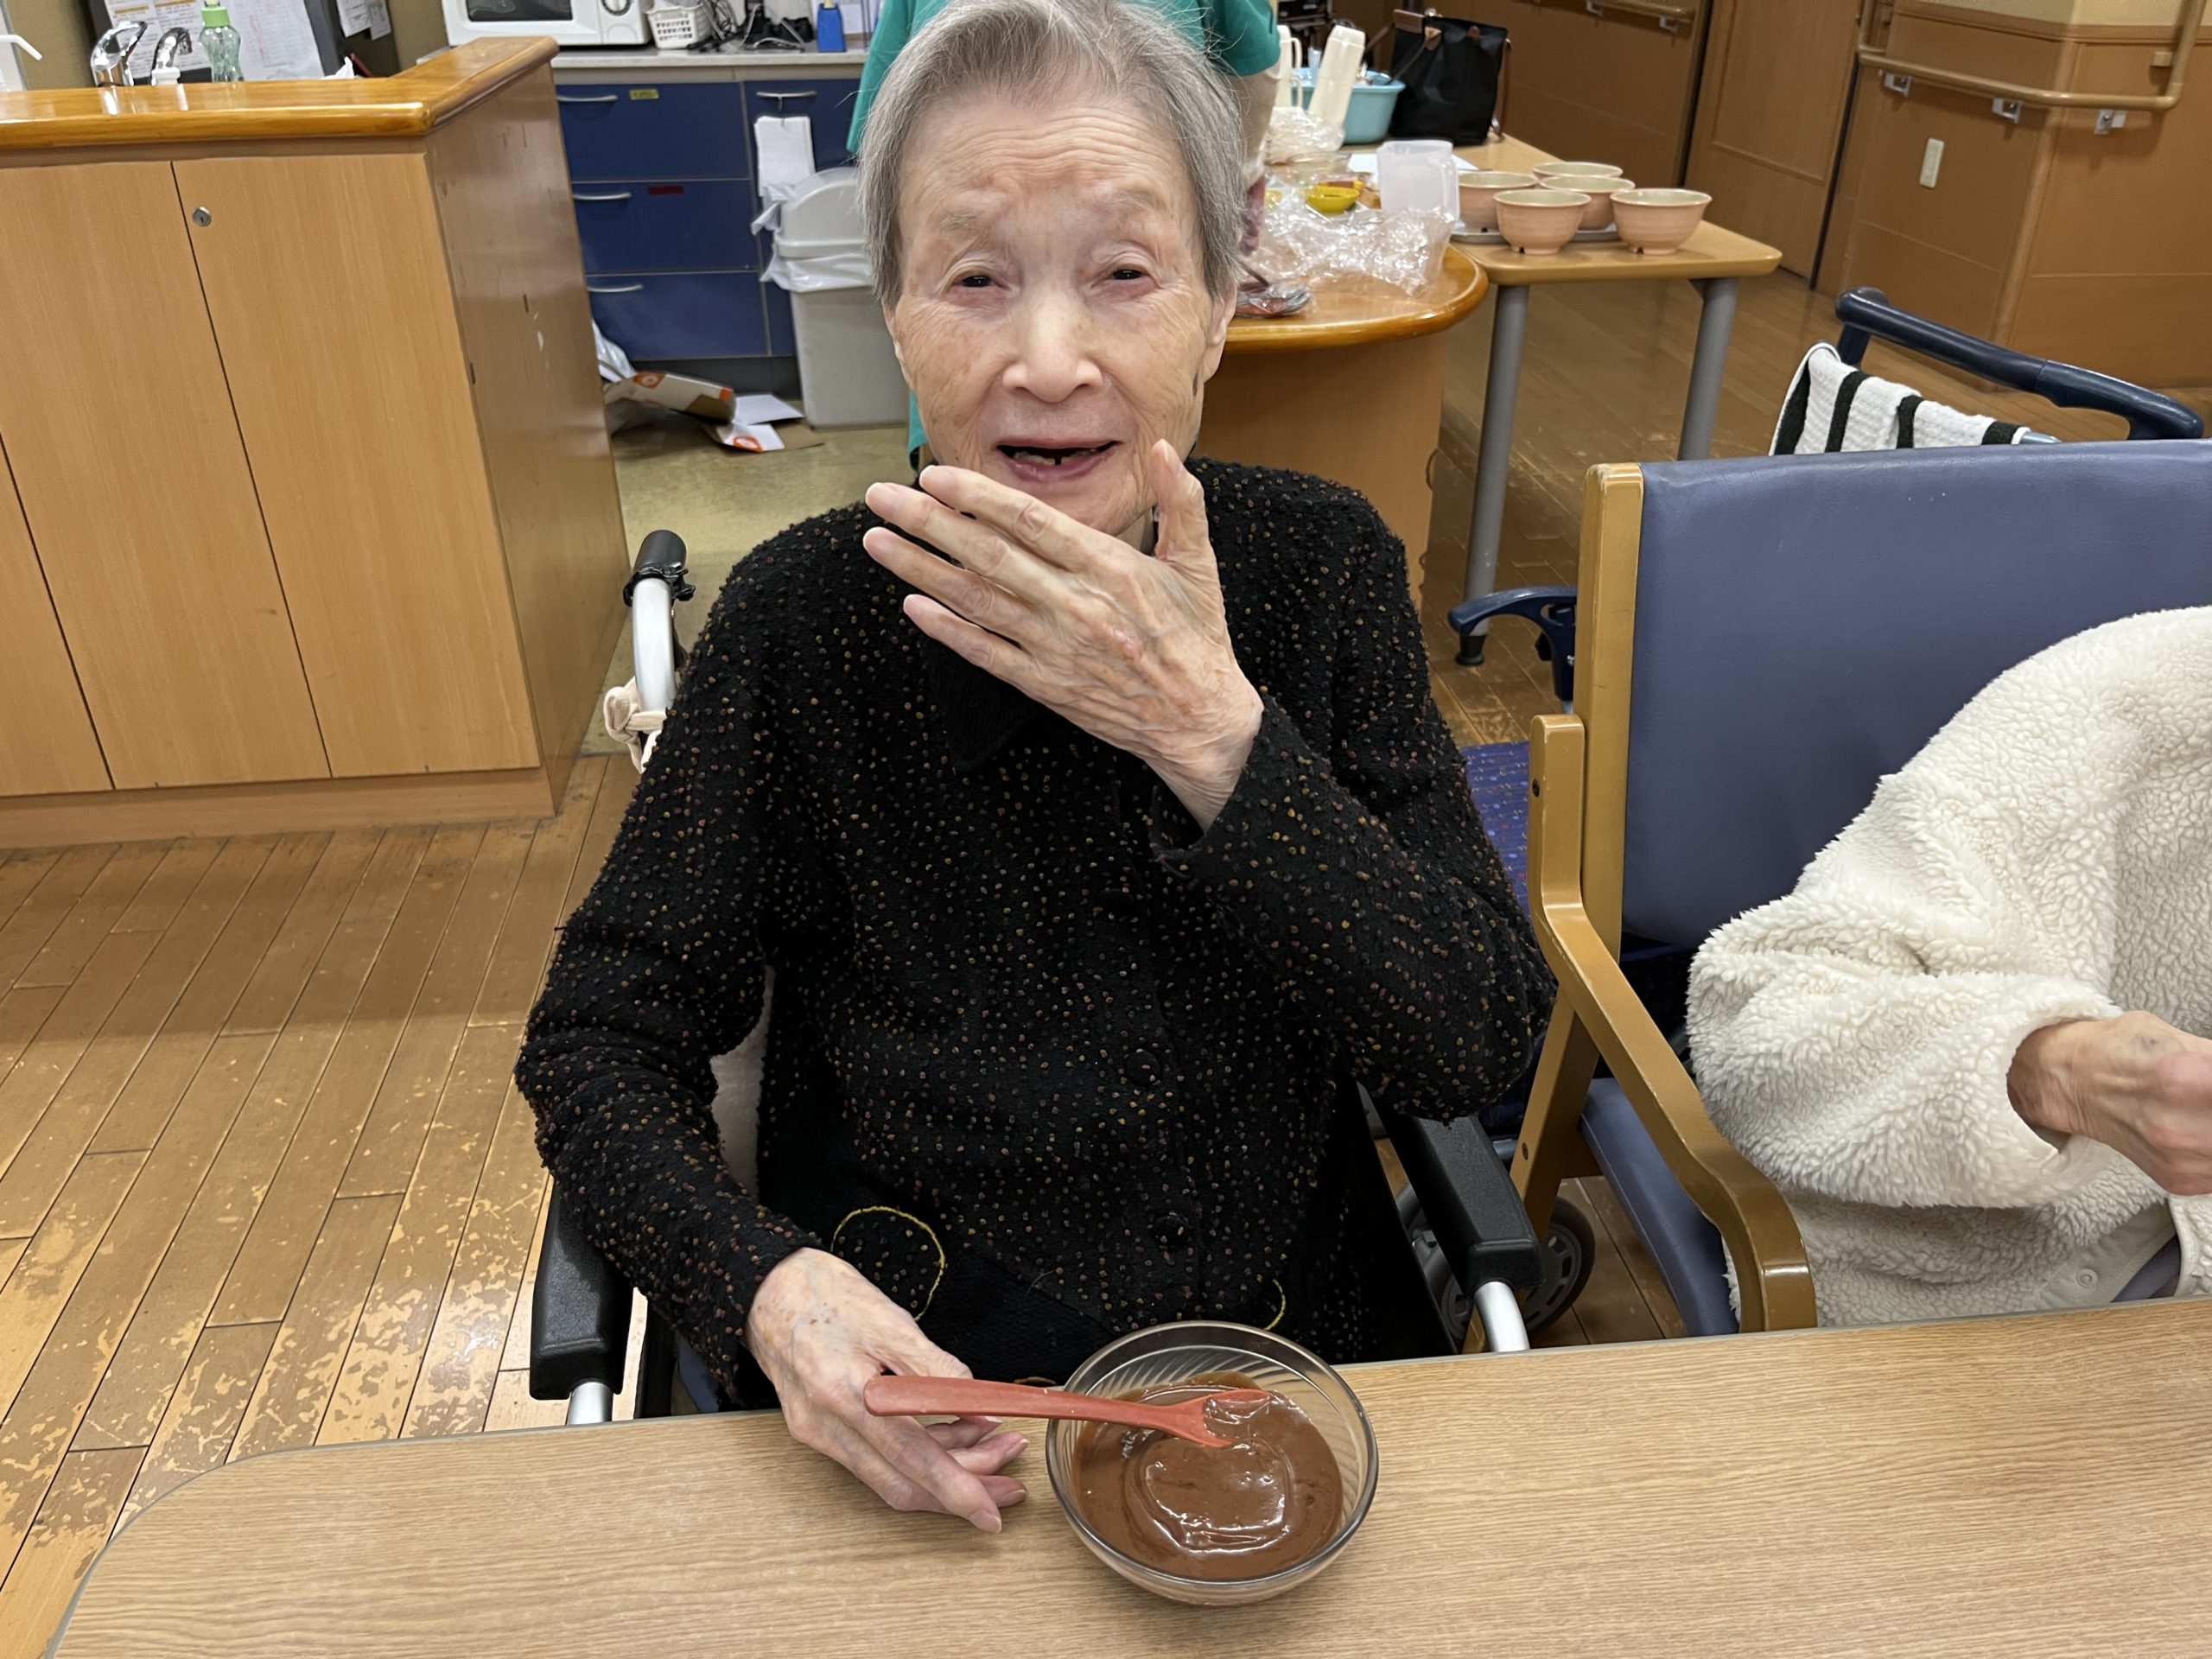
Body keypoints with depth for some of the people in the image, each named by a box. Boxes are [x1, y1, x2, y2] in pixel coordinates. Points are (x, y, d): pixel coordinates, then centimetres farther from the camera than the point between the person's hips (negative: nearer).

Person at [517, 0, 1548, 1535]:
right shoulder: (809, 618, -12)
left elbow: (1484, 1046, -12)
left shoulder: (1324, 565, -8)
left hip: (1297, 1337, 2)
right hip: (913, 1393, -1)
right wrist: (762, 1280, -26)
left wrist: (1215, 735, -25)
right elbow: (599, 1039, -7)